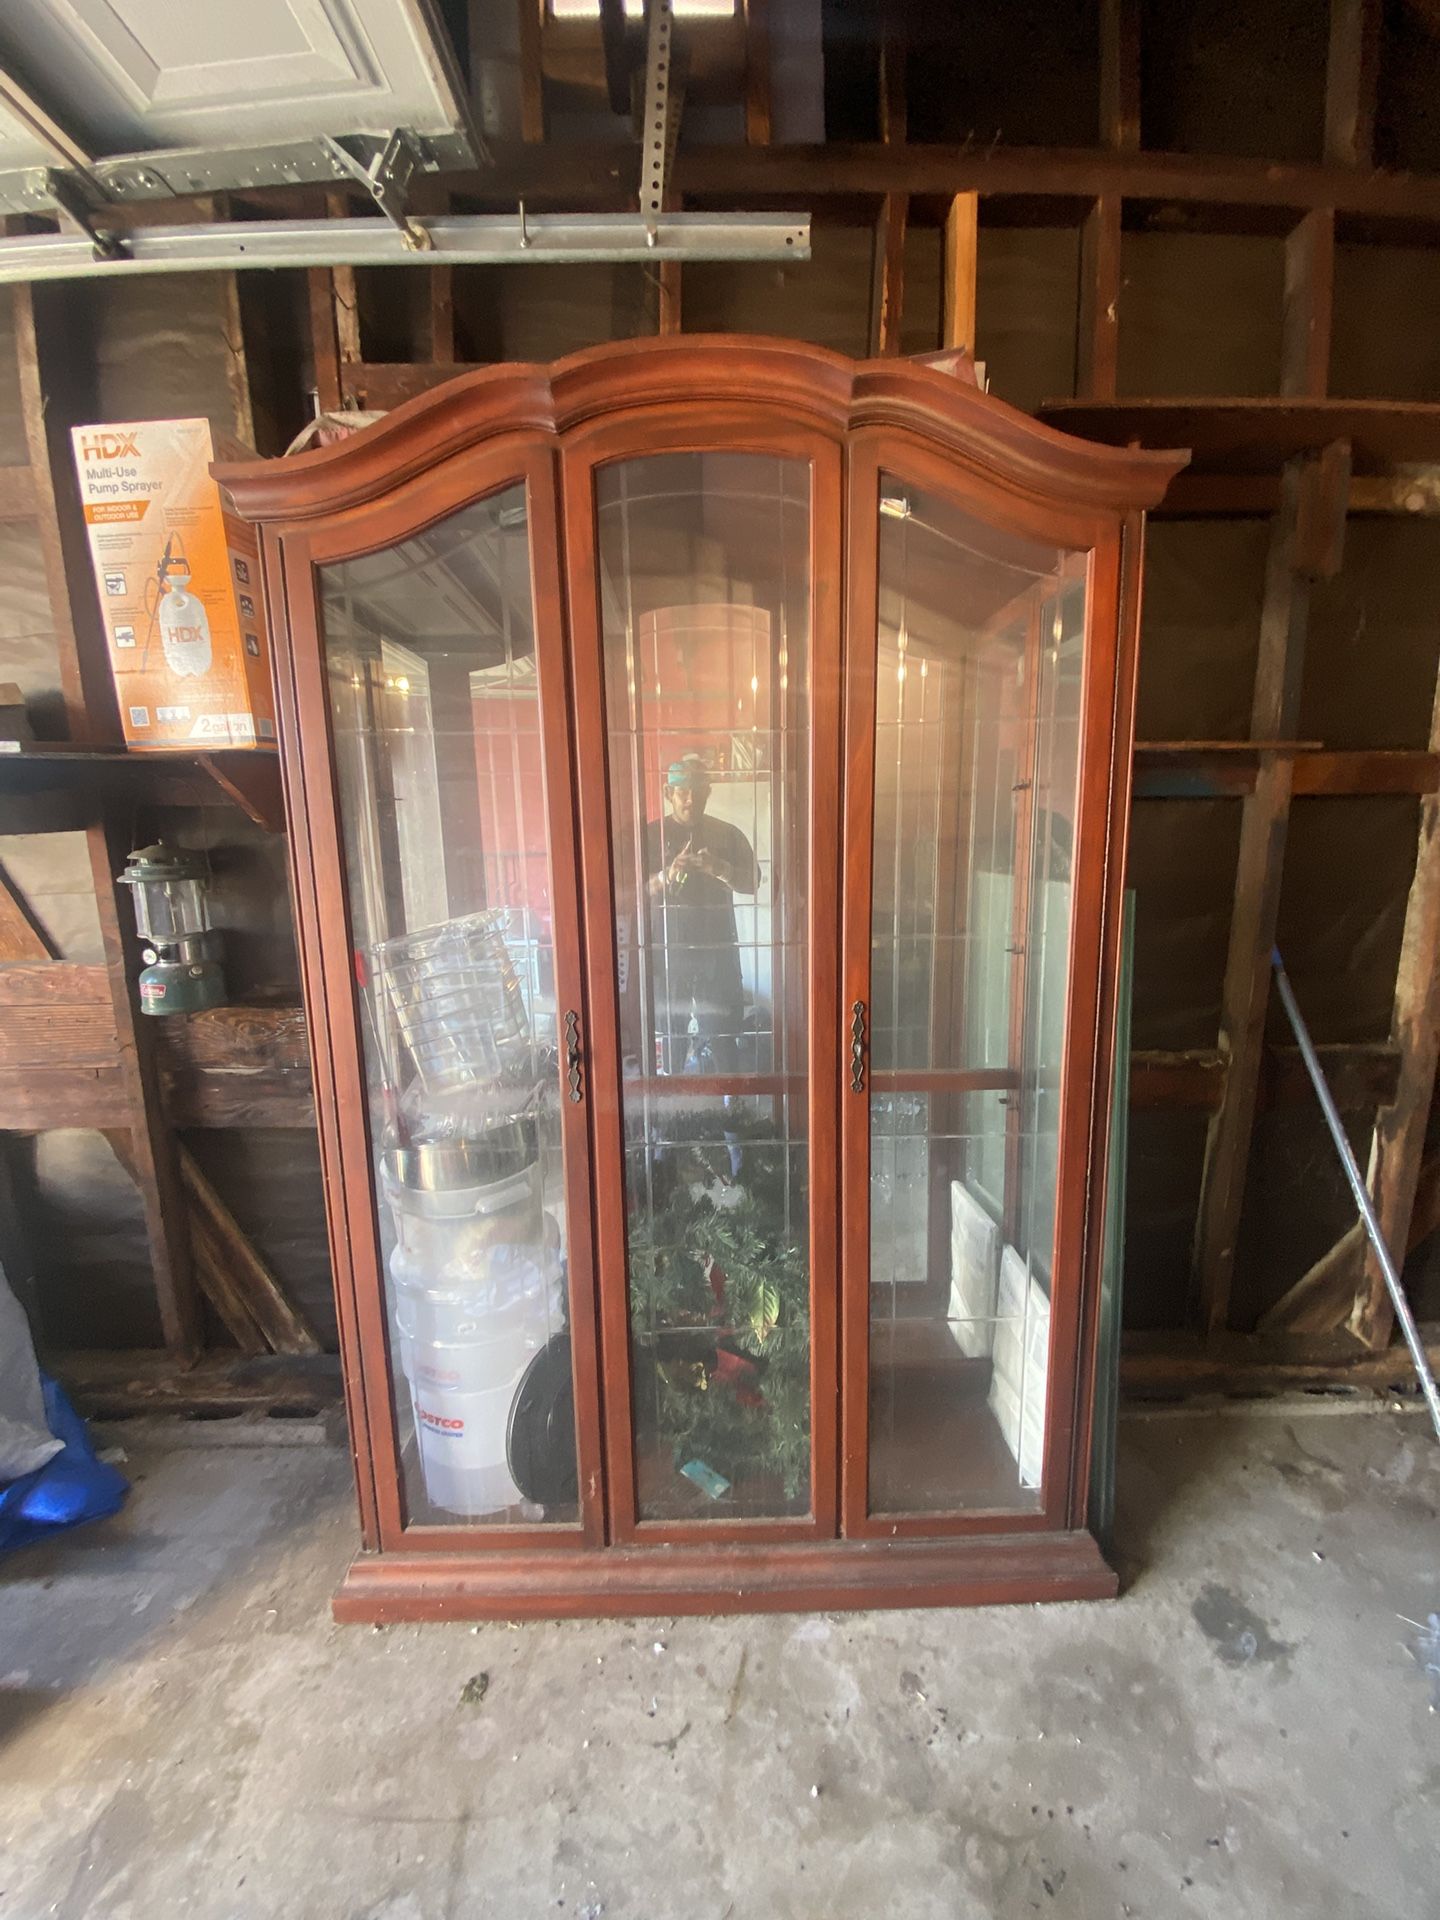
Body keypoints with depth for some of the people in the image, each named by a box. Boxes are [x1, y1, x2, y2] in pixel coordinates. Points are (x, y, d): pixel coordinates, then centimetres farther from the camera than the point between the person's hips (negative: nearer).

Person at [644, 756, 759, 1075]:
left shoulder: (727, 834, 5)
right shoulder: (650, 834, 1)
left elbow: (753, 881, -2)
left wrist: (720, 869, -22)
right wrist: (667, 875, -24)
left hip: (717, 947, 0)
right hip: (667, 948, 0)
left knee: (723, 1030, 2)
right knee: (672, 1031, 10)